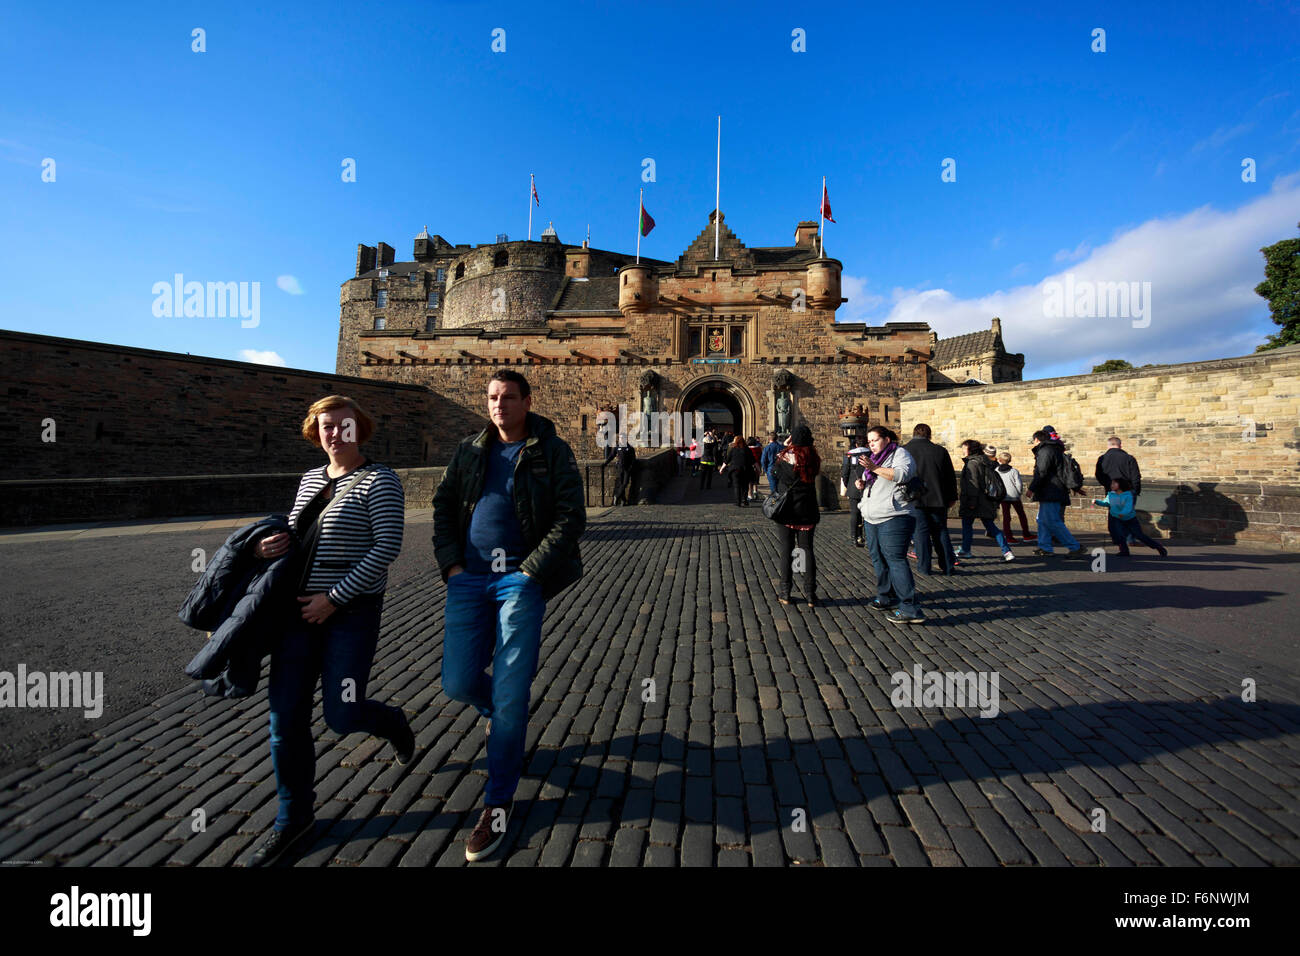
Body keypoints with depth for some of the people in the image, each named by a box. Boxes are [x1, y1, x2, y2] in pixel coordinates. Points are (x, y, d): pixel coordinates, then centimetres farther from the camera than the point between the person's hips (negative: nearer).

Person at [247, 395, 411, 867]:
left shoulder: (379, 480, -10)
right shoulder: (310, 479, 12)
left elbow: (387, 547, -18)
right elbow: (298, 533, 23)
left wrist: (333, 598, -18)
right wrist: (280, 542, -1)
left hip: (352, 612, -6)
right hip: (298, 610, 6)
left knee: (341, 716, -3)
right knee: (286, 717, 8)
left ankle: (393, 723, 34)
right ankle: (294, 817, 29)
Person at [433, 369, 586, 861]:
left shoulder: (552, 452, -1)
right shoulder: (470, 451, 12)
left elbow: (571, 516, -7)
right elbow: (443, 503, 15)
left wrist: (531, 570, -13)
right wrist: (450, 562, 2)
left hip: (521, 578, -4)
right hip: (469, 579, 4)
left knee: (510, 695, -2)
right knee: (457, 683, 6)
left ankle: (498, 802, 19)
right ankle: (498, 712, 43)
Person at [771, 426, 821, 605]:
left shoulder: (784, 458, -13)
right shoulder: (813, 459, -4)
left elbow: (773, 474, 2)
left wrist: (783, 447, 4)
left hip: (786, 512, -2)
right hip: (807, 512, 2)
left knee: (787, 551, 7)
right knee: (807, 550, 10)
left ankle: (785, 593, 13)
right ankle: (810, 594, 13)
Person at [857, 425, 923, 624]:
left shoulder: (899, 453, -1)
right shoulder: (874, 458, 23)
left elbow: (902, 474, -21)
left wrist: (874, 468, -24)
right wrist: (862, 484, 7)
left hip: (894, 518, -9)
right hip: (872, 518, 9)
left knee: (895, 559, -14)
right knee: (878, 559, 12)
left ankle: (909, 609, -13)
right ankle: (886, 598, 24)